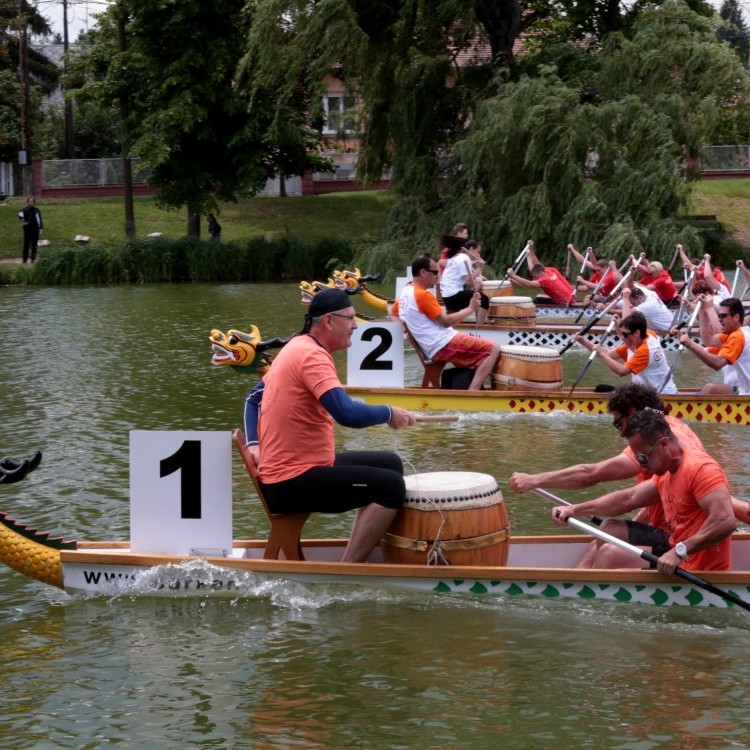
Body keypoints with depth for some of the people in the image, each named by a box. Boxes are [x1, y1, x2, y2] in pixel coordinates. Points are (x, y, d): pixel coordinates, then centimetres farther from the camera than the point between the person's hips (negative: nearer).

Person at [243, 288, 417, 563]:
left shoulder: (296, 347, 13)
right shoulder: (312, 355, -19)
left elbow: (253, 398, 20)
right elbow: (347, 414, -30)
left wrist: (254, 444, 6)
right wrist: (389, 413, -13)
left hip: (282, 469, 11)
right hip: (292, 484, -11)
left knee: (390, 464, 17)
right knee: (391, 486, -19)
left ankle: (359, 556, 17)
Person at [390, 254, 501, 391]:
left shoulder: (404, 293, 13)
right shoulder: (423, 295, -16)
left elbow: (393, 314, 30)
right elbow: (446, 321, -16)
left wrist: (411, 327, 17)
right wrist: (471, 308, -6)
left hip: (434, 350, 10)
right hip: (444, 346, -10)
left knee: (482, 353, 26)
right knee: (494, 349, -13)